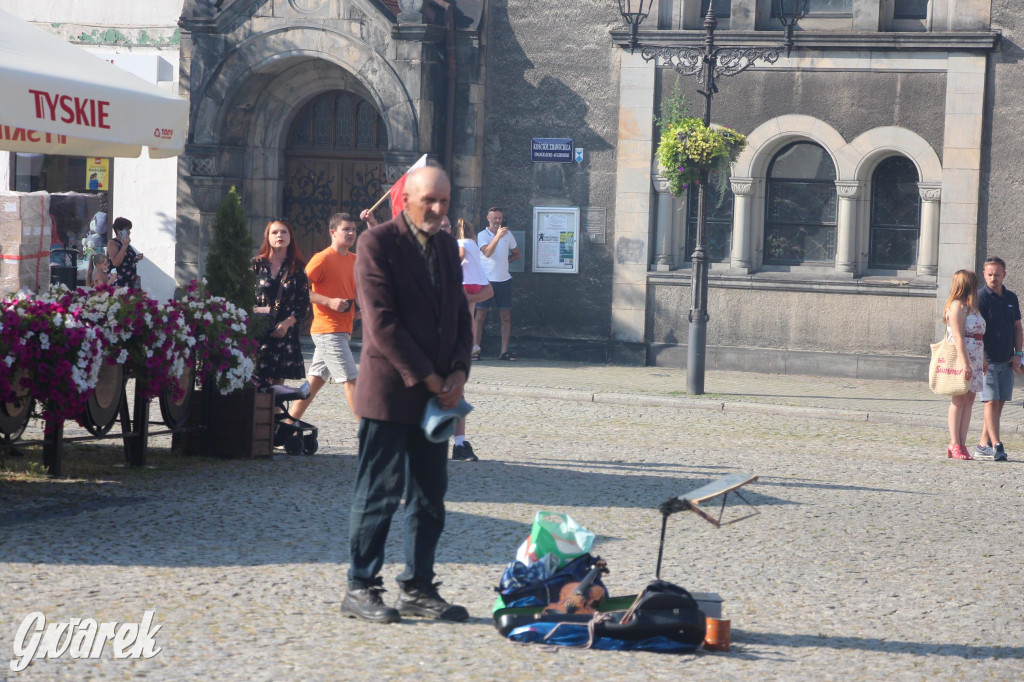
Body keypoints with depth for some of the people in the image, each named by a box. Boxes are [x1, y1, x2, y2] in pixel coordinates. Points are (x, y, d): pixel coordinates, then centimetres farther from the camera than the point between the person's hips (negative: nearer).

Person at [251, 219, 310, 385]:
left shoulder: (297, 269, 9)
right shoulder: (256, 264, 7)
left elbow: (303, 304, 6)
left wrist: (286, 323, -9)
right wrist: (253, 312, -13)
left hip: (285, 333, 2)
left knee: (277, 382, 2)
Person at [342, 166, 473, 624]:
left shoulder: (447, 246, 14)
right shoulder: (377, 243, -8)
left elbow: (459, 313, 16)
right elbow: (381, 320, -14)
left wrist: (459, 370, -1)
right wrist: (425, 377, -14)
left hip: (435, 393, 7)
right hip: (390, 390, -7)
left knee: (430, 496, 8)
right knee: (378, 492, -2)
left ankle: (418, 589, 16)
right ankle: (360, 589, 6)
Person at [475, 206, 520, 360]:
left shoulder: (507, 234, 11)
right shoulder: (482, 235, -2)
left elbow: (516, 254, 21)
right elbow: (487, 252, -19)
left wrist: (504, 261, 5)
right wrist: (498, 236, -26)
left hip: (504, 280, 4)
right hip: (486, 280, -4)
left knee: (506, 316, 1)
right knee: (480, 315, -5)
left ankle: (504, 351, 4)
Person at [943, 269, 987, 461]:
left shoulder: (972, 306, 19)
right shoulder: (957, 306, -10)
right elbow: (958, 338, -17)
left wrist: (983, 359, 21)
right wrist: (965, 363, -22)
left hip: (974, 359, 9)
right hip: (960, 358, -9)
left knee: (969, 400, 4)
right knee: (960, 399, -6)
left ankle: (962, 443, 4)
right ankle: (954, 444, -3)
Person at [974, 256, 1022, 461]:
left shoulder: (1011, 298, 12)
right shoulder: (980, 297, -7)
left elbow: (1017, 328, 17)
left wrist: (1017, 354, 6)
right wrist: (981, 358, -18)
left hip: (1007, 361, 6)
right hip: (988, 360, -6)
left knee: (999, 402, 6)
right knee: (991, 402, -11)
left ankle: (984, 445, 11)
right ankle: (996, 446, -14)